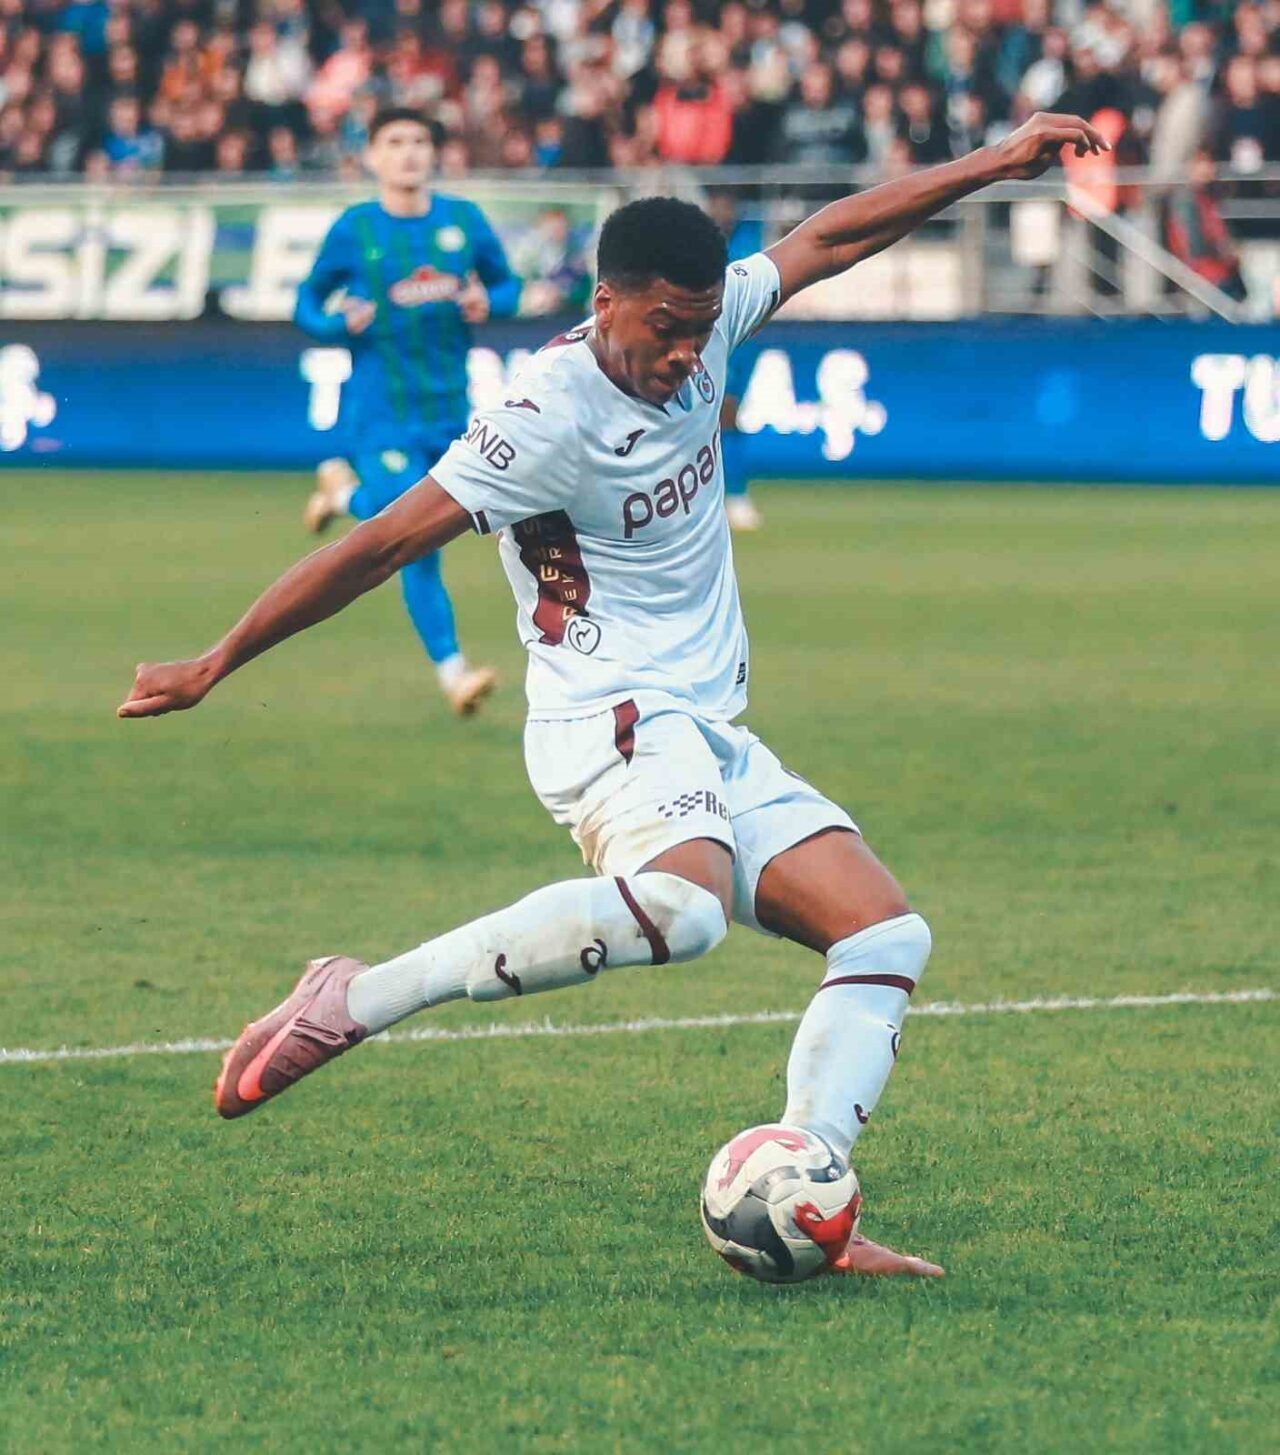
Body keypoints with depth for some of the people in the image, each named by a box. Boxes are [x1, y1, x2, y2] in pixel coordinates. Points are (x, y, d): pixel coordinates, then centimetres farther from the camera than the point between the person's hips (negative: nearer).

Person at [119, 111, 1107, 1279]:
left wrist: (996, 164, 21)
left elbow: (831, 236, 20)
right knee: (684, 906, -38)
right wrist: (216, 667, -12)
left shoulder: (702, 325, 6)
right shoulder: (552, 416, -17)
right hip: (613, 727, -9)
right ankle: (354, 1002, -32)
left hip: (713, 741, 9)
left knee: (887, 934, -3)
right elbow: (381, 546, -15)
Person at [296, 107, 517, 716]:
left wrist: (487, 302, -10)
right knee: (418, 542, -12)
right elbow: (307, 305, 4)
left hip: (450, 408, 4)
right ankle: (452, 671, -2)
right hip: (380, 411, -4)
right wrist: (342, 323, -18)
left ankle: (347, 491, 38)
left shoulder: (464, 220, 2)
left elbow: (507, 284, 14)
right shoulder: (354, 230, -4)